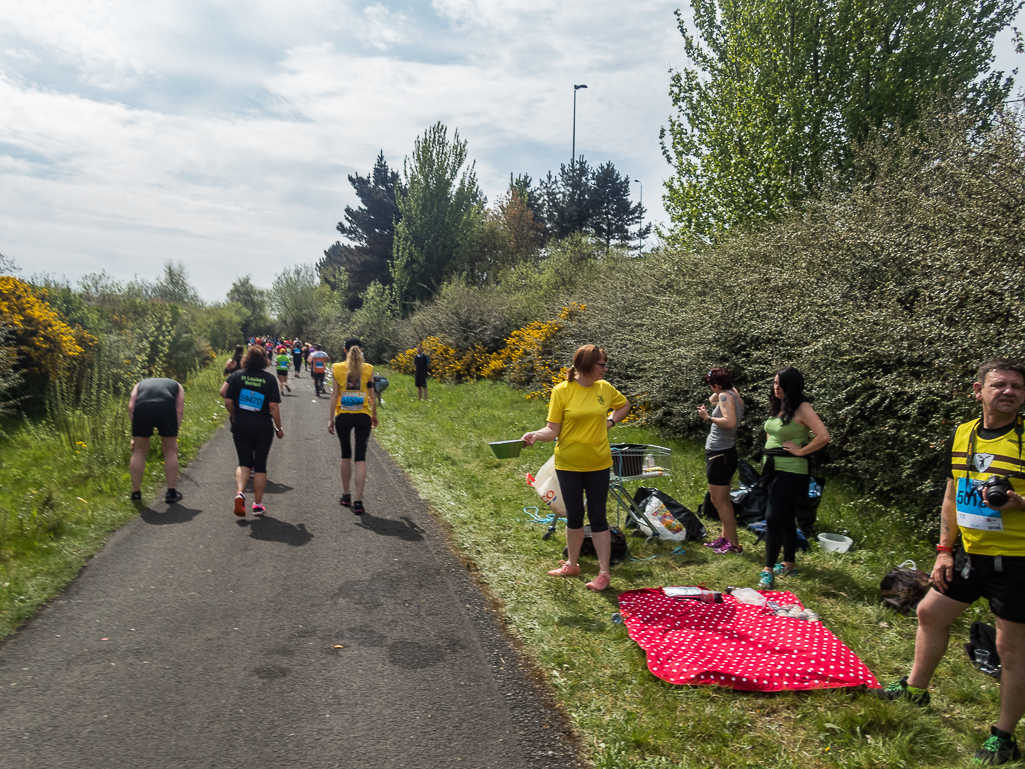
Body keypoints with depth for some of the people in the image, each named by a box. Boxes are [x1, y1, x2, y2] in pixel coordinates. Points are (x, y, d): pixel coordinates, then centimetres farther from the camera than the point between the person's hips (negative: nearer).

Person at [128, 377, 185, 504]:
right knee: (170, 451, 14)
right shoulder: (176, 385, 36)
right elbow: (179, 410, 20)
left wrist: (135, 437, 21)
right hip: (167, 407, -1)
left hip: (142, 408, 1)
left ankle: (136, 493, 23)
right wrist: (173, 438, 20)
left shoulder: (140, 384, 38)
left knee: (139, 451, 16)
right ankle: (171, 492, 18)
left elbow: (131, 407, 20)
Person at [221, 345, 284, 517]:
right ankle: (258, 504, 12)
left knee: (244, 462, 12)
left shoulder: (237, 375, -1)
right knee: (260, 465, 8)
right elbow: (274, 406, -10)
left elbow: (227, 401, -1)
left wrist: (235, 417, 16)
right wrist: (279, 428, 0)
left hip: (241, 426, 1)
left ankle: (240, 492, -13)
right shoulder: (269, 379, -6)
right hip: (263, 427, -1)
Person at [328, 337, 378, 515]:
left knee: (346, 455, 17)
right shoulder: (368, 369, -2)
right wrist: (374, 415, 14)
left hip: (342, 416, 1)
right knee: (360, 459, 0)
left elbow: (334, 394, -3)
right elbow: (372, 395, 1)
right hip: (363, 416, -1)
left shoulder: (337, 368, -2)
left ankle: (346, 496, 27)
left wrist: (331, 418, 2)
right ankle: (358, 501, -4)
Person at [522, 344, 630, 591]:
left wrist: (610, 422, 6)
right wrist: (535, 435, -28)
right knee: (574, 515, 13)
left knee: (598, 516, 3)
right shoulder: (562, 391, -9)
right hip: (568, 464, -1)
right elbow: (553, 430, -10)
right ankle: (572, 564, 31)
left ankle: (604, 573, 11)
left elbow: (624, 405, 21)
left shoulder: (605, 388, 0)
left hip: (598, 464, 1)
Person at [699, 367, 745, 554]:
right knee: (723, 500, 19)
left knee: (719, 501, -4)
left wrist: (709, 418, -20)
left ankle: (734, 545, 1)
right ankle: (725, 537, 29)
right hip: (727, 453, 10)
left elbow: (730, 422, -30)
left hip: (719, 455, -10)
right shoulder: (735, 395, 11)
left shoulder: (725, 396, -16)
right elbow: (712, 400, 29)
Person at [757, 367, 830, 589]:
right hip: (774, 469, 8)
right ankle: (790, 565, 26)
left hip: (791, 472, -8)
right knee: (786, 518, 15)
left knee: (773, 517, -11)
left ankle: (769, 570, -6)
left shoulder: (802, 408, -13)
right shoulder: (777, 407, 10)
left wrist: (800, 451, -16)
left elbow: (823, 436, -24)